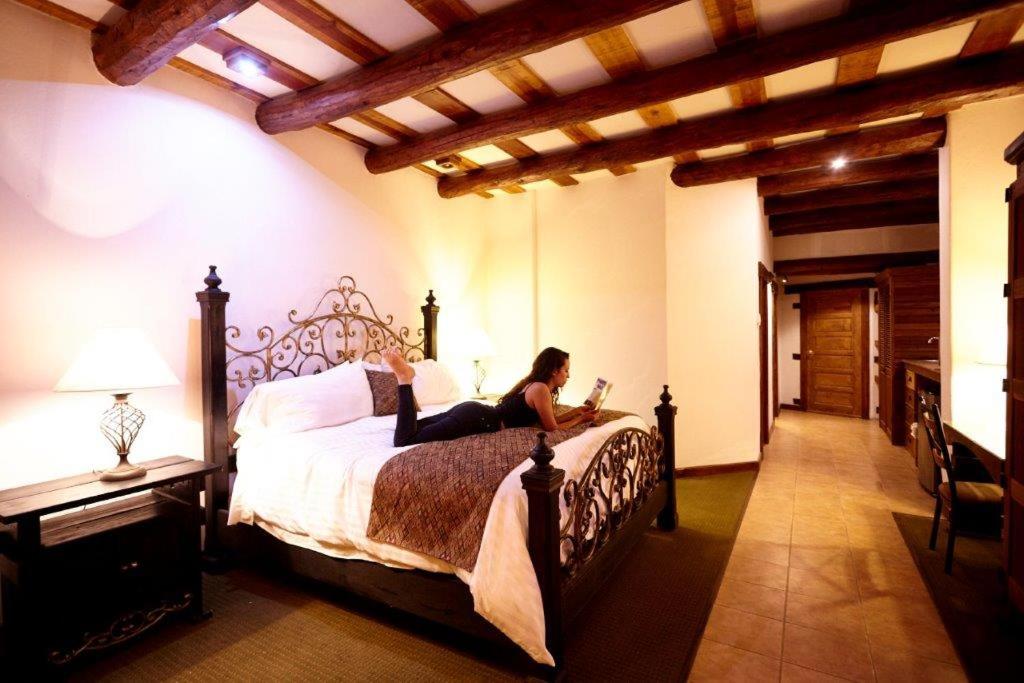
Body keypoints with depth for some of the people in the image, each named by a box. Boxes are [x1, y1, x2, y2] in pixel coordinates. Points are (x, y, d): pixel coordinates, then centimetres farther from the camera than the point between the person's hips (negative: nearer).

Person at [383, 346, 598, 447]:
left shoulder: (533, 384, 19)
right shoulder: (541, 389, -9)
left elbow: (547, 419, 26)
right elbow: (552, 428, -4)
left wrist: (575, 411, 24)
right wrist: (581, 420, 7)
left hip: (472, 411, 9)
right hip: (475, 420, -9)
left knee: (408, 432, 16)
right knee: (404, 442, -16)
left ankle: (406, 375, 10)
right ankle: (404, 379, -10)